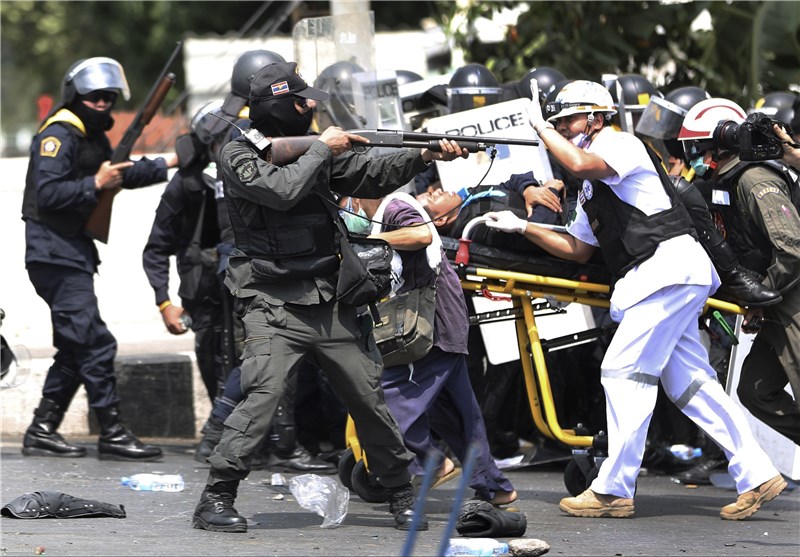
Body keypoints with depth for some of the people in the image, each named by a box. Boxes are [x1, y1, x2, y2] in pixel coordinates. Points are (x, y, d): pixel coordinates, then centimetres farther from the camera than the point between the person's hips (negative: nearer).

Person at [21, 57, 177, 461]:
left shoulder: (93, 136, 17)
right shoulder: (59, 135, -13)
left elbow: (122, 175, 30)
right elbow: (47, 193, -23)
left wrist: (169, 162, 23)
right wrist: (96, 184, -24)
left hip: (74, 254, 11)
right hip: (55, 255, -11)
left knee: (75, 349, 12)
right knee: (95, 344, -11)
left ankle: (42, 432, 16)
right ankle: (113, 435, -9)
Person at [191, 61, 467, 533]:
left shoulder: (315, 149, 12)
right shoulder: (239, 156, -5)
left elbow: (370, 176, 9)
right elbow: (283, 190, -21)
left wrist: (426, 156, -4)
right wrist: (322, 149, -9)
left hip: (330, 303, 6)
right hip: (274, 306, -6)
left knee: (370, 397, 7)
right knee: (262, 396, -19)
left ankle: (402, 494, 20)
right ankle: (216, 501, -12)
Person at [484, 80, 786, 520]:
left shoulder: (621, 144, -3)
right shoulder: (591, 189, 25)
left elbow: (581, 164, -25)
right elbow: (578, 249, 28)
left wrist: (540, 127, -10)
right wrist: (522, 228, 20)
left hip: (670, 263, -10)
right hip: (656, 280, 10)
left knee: (624, 371, -12)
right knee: (689, 383, 8)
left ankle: (613, 490, -12)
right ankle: (756, 476, 9)